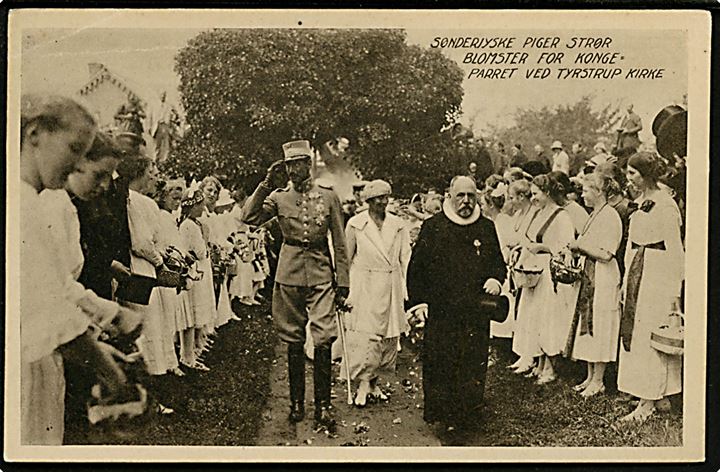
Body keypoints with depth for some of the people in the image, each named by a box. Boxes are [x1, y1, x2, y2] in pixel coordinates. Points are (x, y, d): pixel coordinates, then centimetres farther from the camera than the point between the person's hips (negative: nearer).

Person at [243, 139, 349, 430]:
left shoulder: (328, 197, 3)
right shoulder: (278, 197, 5)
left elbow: (339, 244, 5)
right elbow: (250, 218, -10)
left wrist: (343, 283, 2)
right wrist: (266, 184, -11)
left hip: (320, 275, -1)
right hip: (289, 275, 1)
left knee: (323, 340, -9)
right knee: (294, 342, 8)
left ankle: (322, 406, 1)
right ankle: (296, 402, 20)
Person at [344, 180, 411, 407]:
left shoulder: (398, 224, 6)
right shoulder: (355, 224, -1)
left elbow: (405, 258, 10)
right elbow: (345, 258, 6)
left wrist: (405, 289, 5)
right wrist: (346, 289, 4)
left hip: (392, 286, 4)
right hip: (367, 285, -3)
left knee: (391, 337, 5)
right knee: (372, 335, -11)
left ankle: (374, 381, 18)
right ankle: (363, 382, -1)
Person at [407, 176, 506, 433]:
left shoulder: (487, 228, 9)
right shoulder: (433, 227, 3)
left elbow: (499, 263, 17)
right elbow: (416, 267, 4)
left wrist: (496, 280, -5)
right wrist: (418, 302, -1)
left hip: (476, 314, 2)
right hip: (441, 312, -1)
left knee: (473, 366, 3)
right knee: (438, 366, 0)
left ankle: (469, 417, 15)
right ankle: (439, 413, 14)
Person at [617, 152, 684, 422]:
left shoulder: (666, 205, -13)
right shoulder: (639, 203, 13)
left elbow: (674, 250, -14)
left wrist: (676, 290, -14)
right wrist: (625, 282, 19)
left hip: (658, 276, -9)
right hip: (637, 273, 9)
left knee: (651, 337, -4)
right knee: (633, 333, 10)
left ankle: (648, 402, 3)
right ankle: (658, 395, 19)